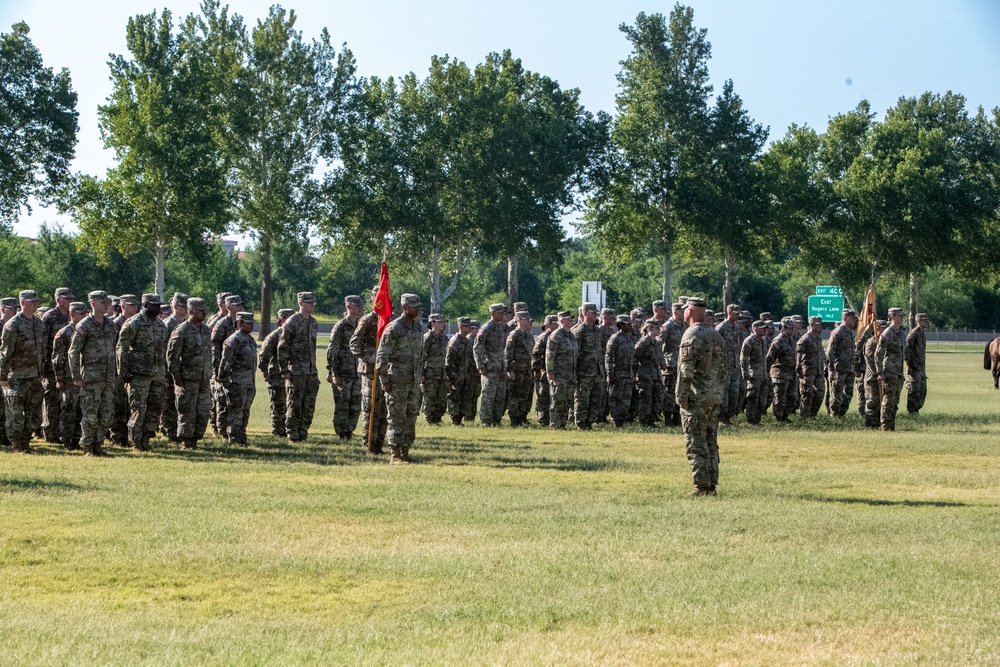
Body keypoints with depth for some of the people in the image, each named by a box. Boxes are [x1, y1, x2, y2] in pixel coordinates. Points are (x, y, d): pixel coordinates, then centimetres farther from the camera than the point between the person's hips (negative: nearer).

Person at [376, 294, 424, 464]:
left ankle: (405, 453, 15)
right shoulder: (394, 328, -11)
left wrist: (419, 376, 16)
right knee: (397, 418, -7)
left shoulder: (418, 327, 12)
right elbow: (382, 355, -12)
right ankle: (395, 455, -4)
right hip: (397, 381, -7)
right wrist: (384, 380, -15)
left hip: (414, 381, 7)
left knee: (411, 418, 8)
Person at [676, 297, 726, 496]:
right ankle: (712, 485, 12)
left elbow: (686, 370, -17)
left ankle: (702, 486, -7)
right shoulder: (717, 335, 13)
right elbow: (723, 369, 16)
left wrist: (681, 397, -14)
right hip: (715, 397, 8)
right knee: (711, 442, 11)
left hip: (697, 397, -8)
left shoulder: (691, 335, -12)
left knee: (696, 443, -5)